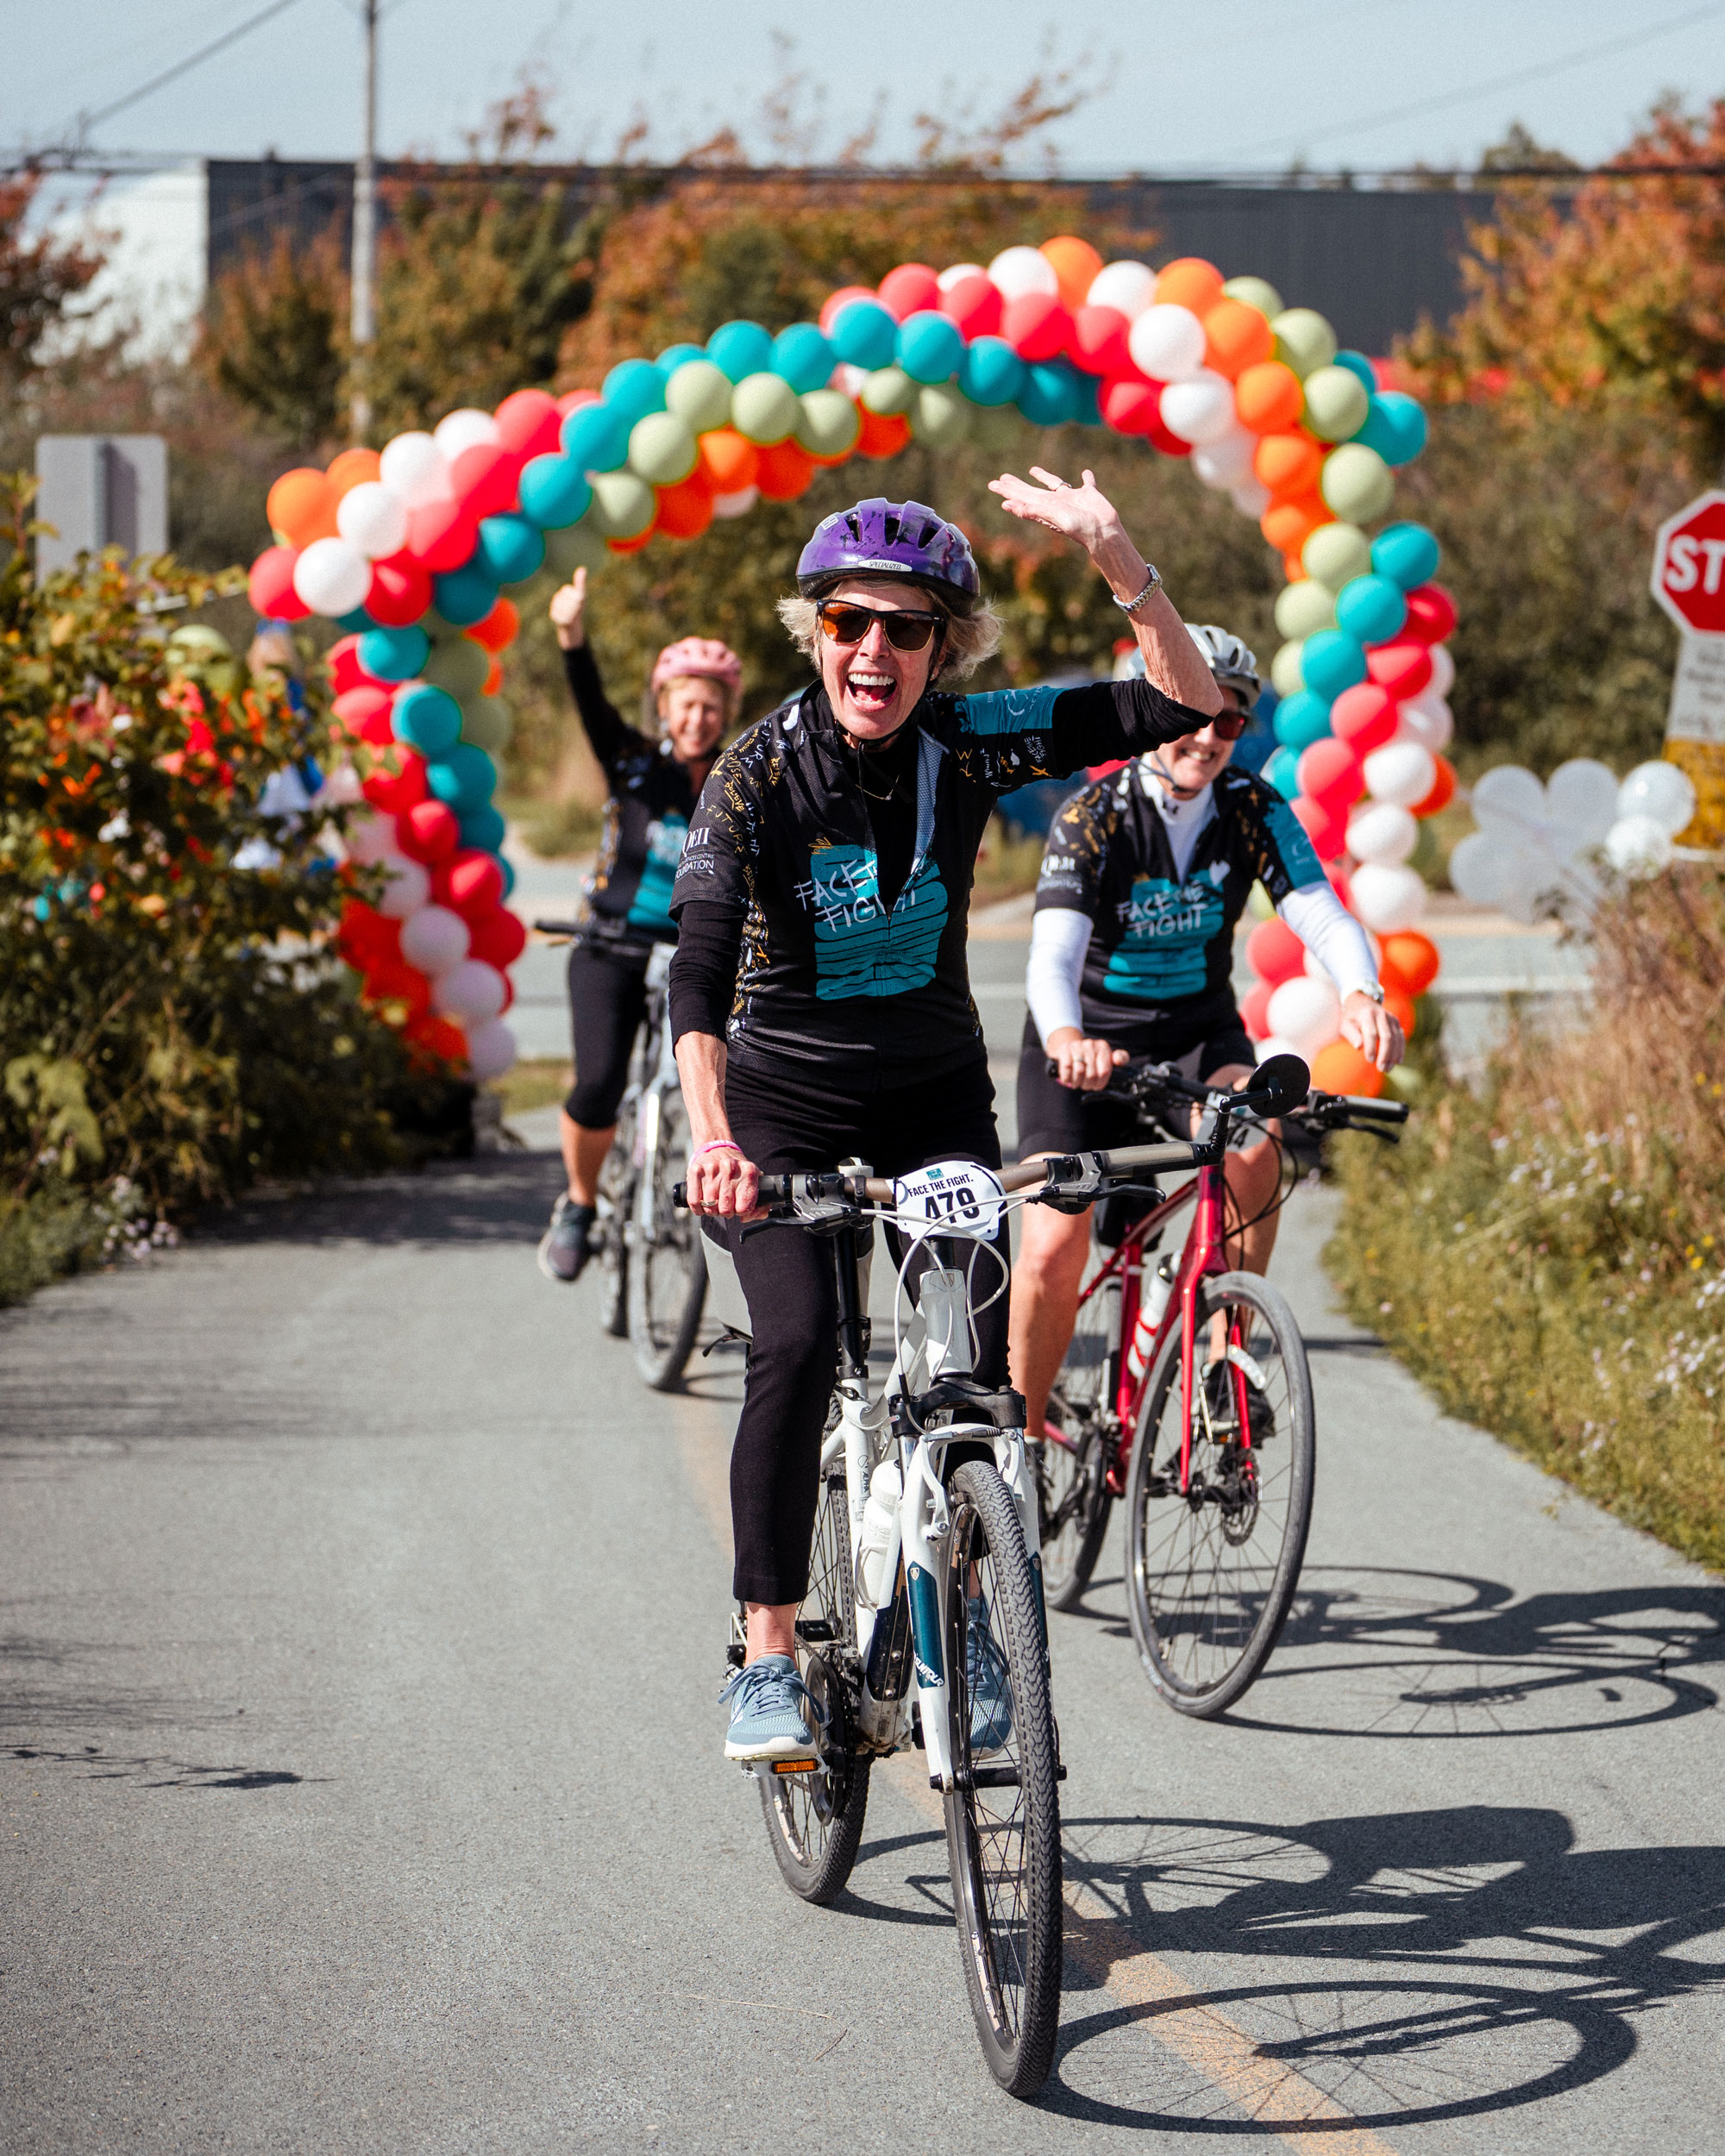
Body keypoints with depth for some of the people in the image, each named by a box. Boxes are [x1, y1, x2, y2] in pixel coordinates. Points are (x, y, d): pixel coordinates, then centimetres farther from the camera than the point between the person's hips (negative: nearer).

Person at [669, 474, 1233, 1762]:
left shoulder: (968, 743, -12)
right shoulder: (760, 774, -19)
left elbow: (1186, 708, -16)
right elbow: (701, 964, -27)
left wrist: (1119, 562, -30)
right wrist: (709, 1132, -42)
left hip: (934, 1094, 3)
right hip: (783, 1097, -2)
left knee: (983, 1360, -13)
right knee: (797, 1344, -23)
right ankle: (771, 1656, -14)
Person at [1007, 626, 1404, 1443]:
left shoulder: (1255, 812, -11)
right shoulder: (1093, 818, -20)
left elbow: (1322, 914, -23)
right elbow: (1054, 951, -34)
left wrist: (1361, 993, -46)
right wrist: (1066, 1036, -57)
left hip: (1199, 1033, 2)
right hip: (1089, 1042, -2)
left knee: (1251, 1145, -31)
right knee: (1054, 1245, -15)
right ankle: (1023, 1426, 7)